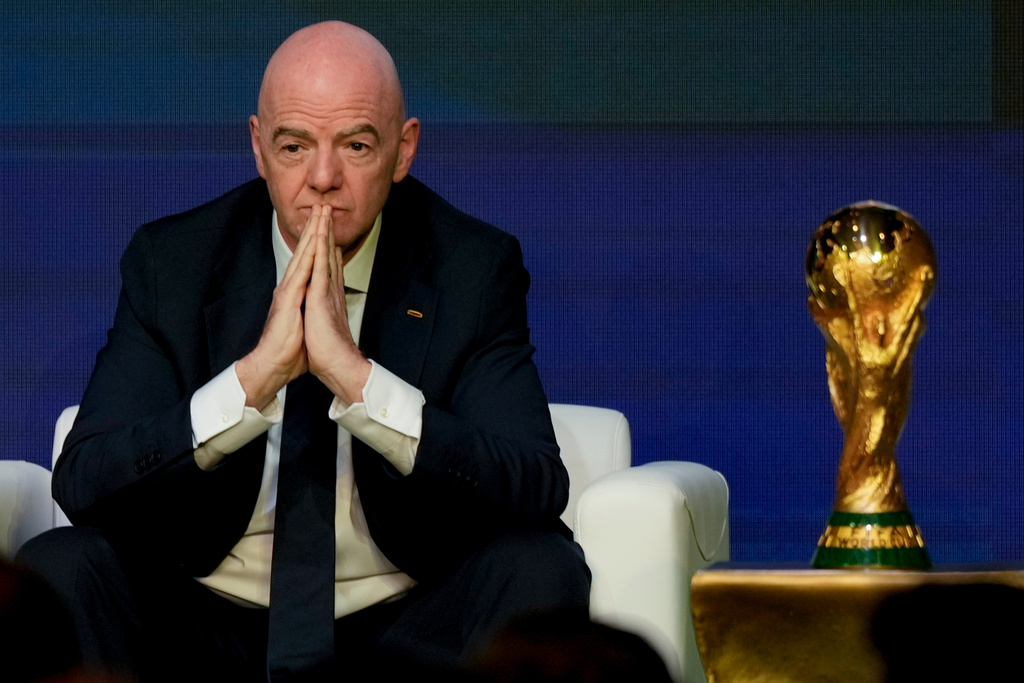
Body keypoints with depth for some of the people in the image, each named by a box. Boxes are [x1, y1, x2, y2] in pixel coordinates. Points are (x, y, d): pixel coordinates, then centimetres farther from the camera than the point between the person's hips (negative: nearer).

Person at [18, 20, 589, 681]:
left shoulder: (475, 268, -3)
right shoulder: (169, 261, -1)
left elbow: (538, 492, -17)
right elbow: (82, 485, -12)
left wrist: (354, 373, -27)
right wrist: (256, 373, -25)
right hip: (208, 628, 1)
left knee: (541, 566, -29)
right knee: (58, 565, -27)